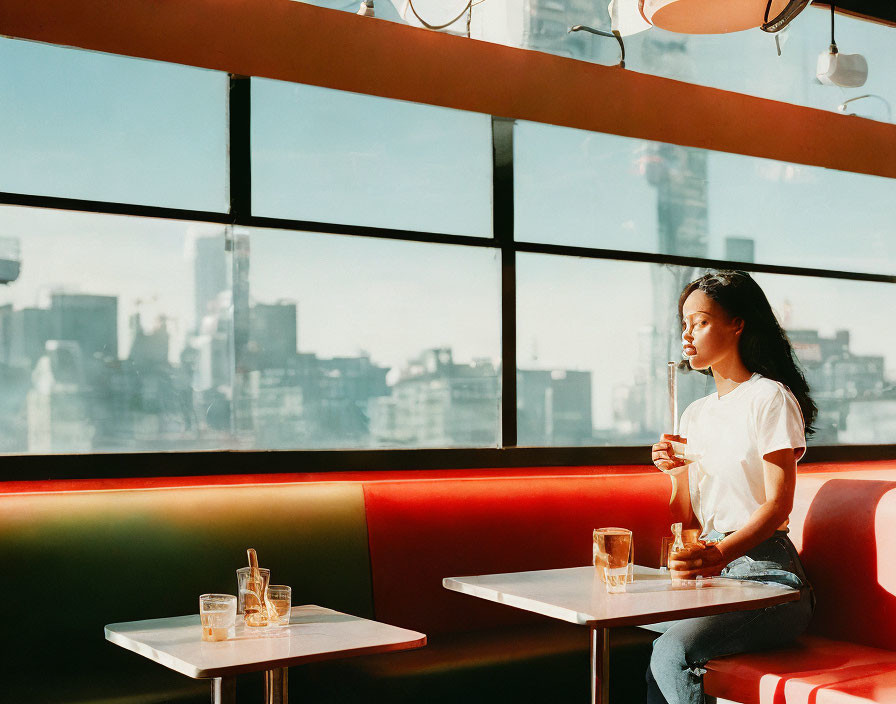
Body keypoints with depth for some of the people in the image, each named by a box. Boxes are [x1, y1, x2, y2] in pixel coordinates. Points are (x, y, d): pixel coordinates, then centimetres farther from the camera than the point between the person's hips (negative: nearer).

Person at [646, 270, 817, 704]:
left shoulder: (771, 398, -5)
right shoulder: (694, 414, 17)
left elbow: (778, 504, -14)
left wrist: (721, 553, -31)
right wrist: (677, 474, -4)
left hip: (766, 572, -6)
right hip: (713, 571, 6)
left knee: (672, 652, -28)